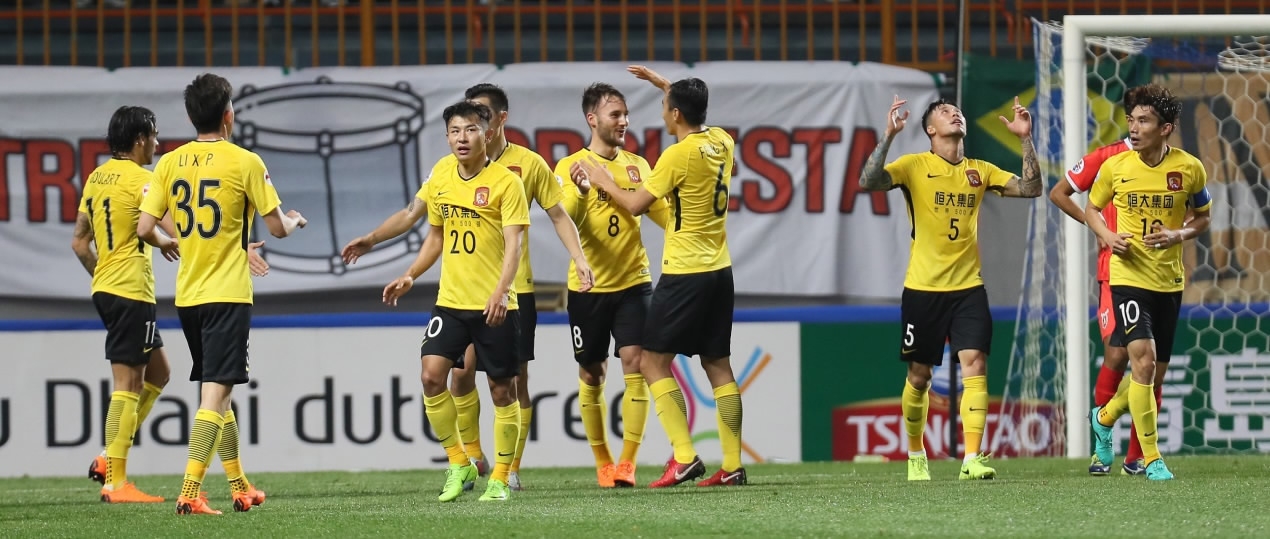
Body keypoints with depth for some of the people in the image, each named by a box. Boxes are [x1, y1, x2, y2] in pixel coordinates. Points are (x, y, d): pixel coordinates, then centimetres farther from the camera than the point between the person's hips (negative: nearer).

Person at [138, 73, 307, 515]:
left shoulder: (170, 163, 3)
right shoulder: (245, 163, -8)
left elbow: (144, 228, 0)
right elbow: (277, 228, -5)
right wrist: (294, 221, 19)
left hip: (187, 295, 5)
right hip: (227, 295, -5)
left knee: (215, 390, 18)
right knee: (216, 391, -8)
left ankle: (238, 486, 27)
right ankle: (189, 492, -20)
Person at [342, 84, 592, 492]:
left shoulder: (529, 164, 1)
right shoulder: (449, 167, 4)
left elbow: (558, 216, 5)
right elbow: (413, 213, 8)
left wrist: (578, 258, -8)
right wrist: (370, 240, -1)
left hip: (515, 288, -1)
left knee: (515, 378, 0)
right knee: (462, 370, -9)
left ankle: (511, 469, 8)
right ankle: (472, 459, 7)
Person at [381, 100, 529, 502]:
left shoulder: (506, 182, -8)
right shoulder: (440, 181, 8)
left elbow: (514, 243, -14)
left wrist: (501, 291, -27)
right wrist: (410, 276, 10)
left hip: (495, 306, -5)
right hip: (450, 301, 5)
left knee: (502, 390, 2)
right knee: (432, 374, -10)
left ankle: (500, 478, 12)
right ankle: (458, 463, 4)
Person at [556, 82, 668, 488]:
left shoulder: (637, 166, 8)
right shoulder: (571, 166, -3)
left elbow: (663, 214, 12)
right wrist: (580, 191, -31)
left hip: (633, 283, 2)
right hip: (588, 287, -2)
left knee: (635, 364, -11)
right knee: (591, 375, 6)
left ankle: (627, 462, -8)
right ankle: (602, 462, 20)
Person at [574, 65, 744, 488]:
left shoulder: (679, 155, -17)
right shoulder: (721, 143, 6)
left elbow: (636, 205, -10)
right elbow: (695, 109, 30)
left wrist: (603, 182, 6)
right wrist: (660, 82, 33)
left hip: (685, 274, -8)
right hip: (719, 270, 8)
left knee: (653, 362, -1)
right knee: (718, 365, 10)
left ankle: (684, 456, -11)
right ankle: (732, 465, 8)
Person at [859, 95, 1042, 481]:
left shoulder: (980, 171, 9)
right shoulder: (915, 166, -2)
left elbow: (1030, 188, 5)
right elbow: (868, 182, -17)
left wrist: (1025, 138, -3)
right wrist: (889, 136, -26)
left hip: (968, 288, 2)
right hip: (923, 289, -2)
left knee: (975, 365, -14)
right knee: (919, 376, 7)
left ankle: (972, 459, -19)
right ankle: (916, 455, 27)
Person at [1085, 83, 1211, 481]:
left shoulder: (1190, 169, -4)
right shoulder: (1115, 167, -4)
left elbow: (1202, 217, 10)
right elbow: (1091, 208, 12)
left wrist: (1179, 235, -11)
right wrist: (1108, 237, -9)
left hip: (1169, 281, 2)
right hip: (1129, 277, -2)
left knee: (1153, 373, 10)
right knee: (1144, 360, -18)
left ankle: (1105, 418, 40)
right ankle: (1152, 459, -11)